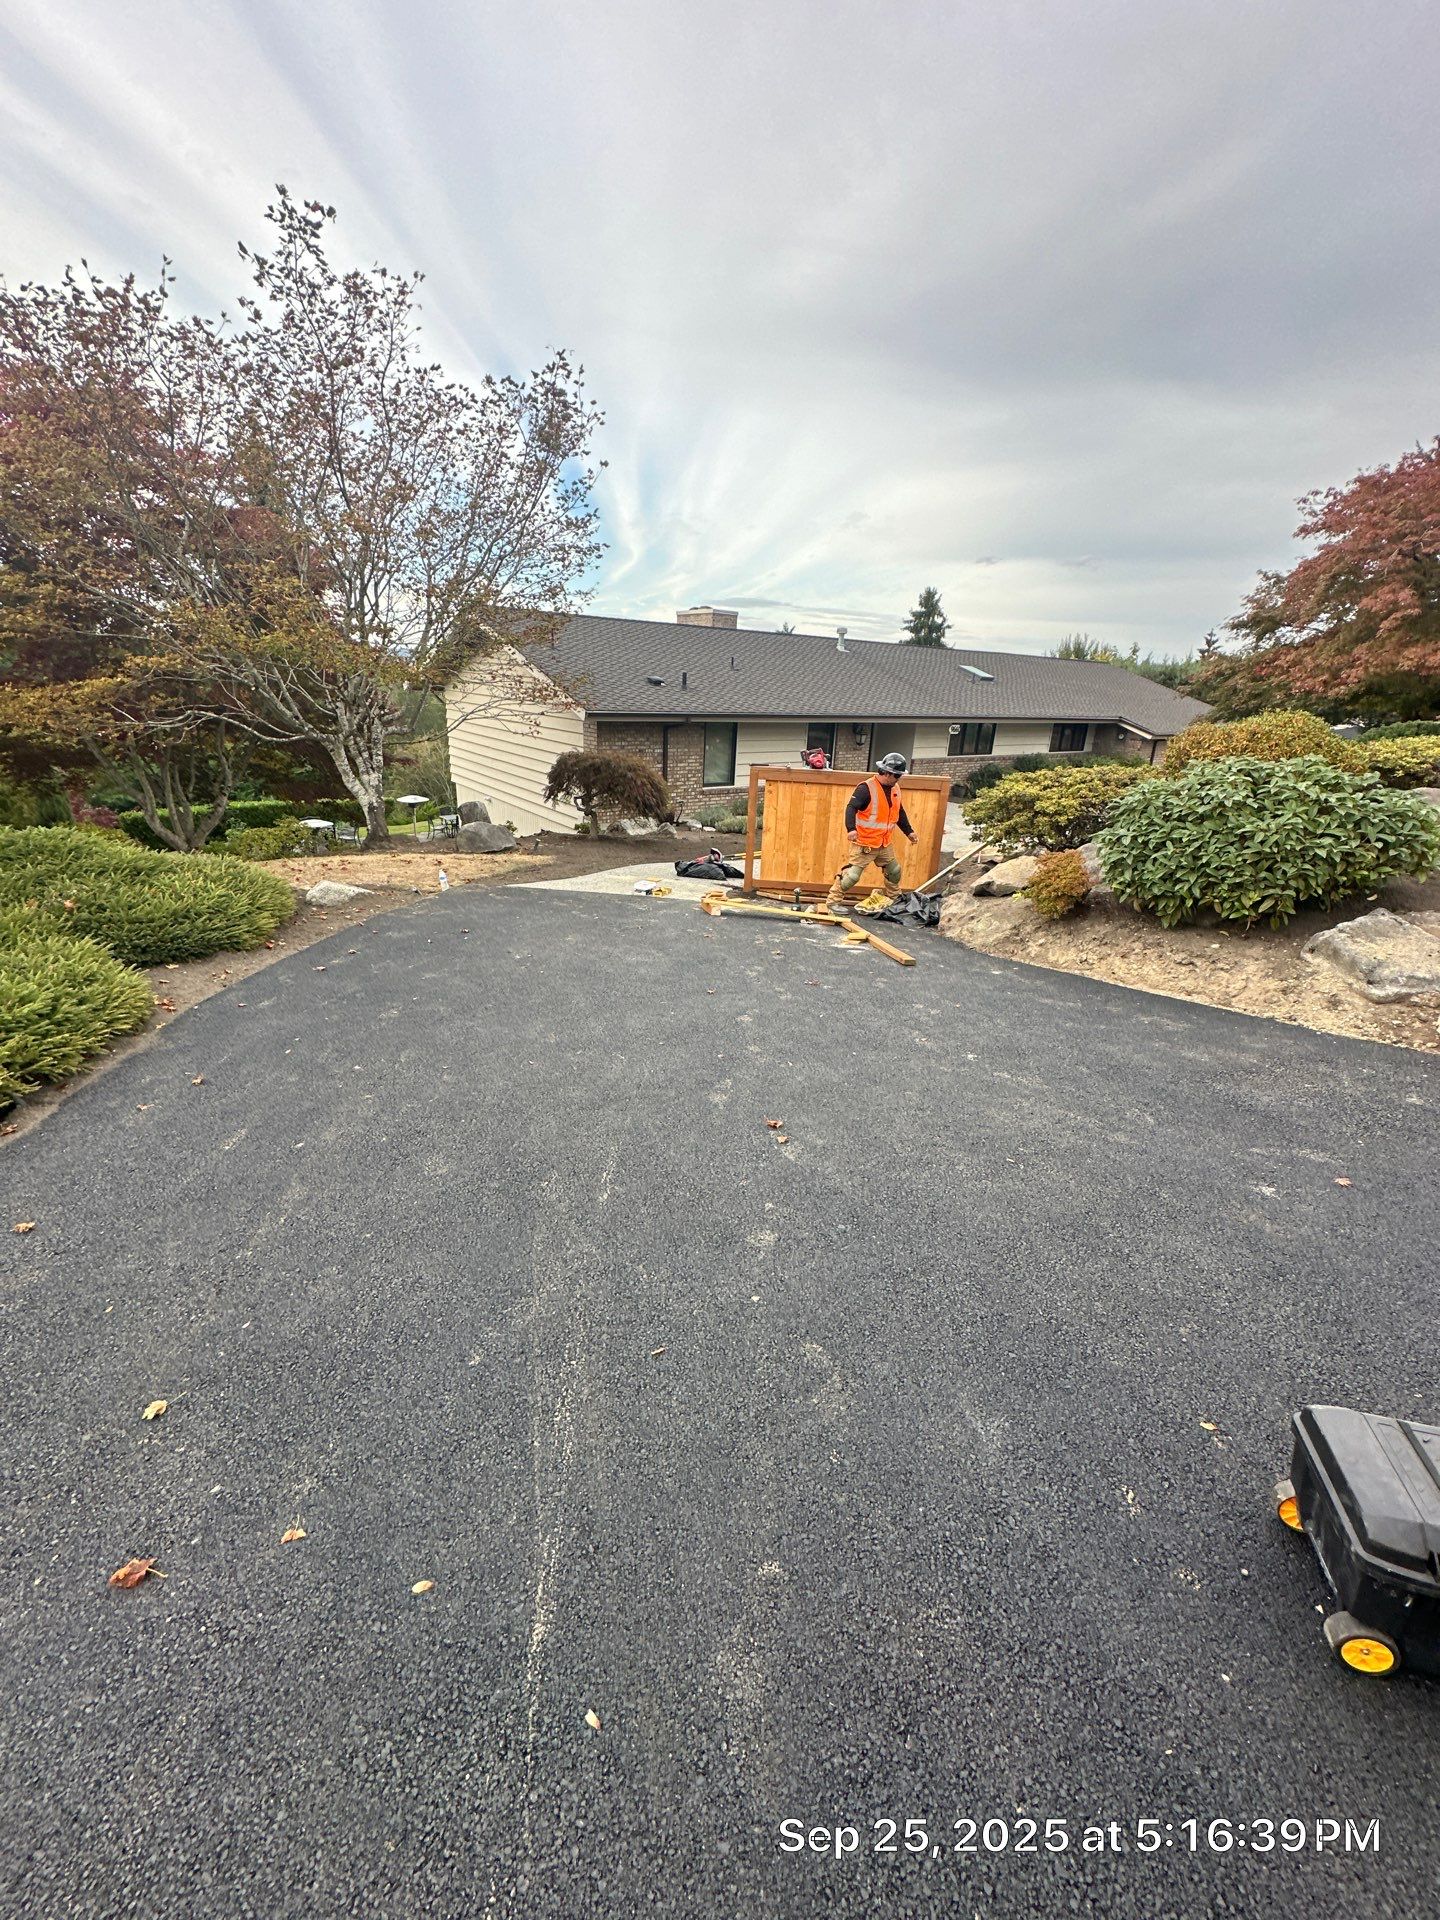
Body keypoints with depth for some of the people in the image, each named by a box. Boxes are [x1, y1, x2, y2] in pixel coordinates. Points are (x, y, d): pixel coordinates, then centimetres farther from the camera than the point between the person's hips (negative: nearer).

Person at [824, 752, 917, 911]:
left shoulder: (895, 788, 8)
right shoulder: (866, 788, -18)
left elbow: (900, 812, 21)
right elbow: (851, 808, -27)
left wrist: (909, 831, 20)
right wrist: (851, 828, -42)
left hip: (885, 843, 8)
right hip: (864, 843, -8)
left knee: (894, 871, 20)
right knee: (852, 874, -9)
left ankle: (894, 899, 40)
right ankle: (833, 901, 3)